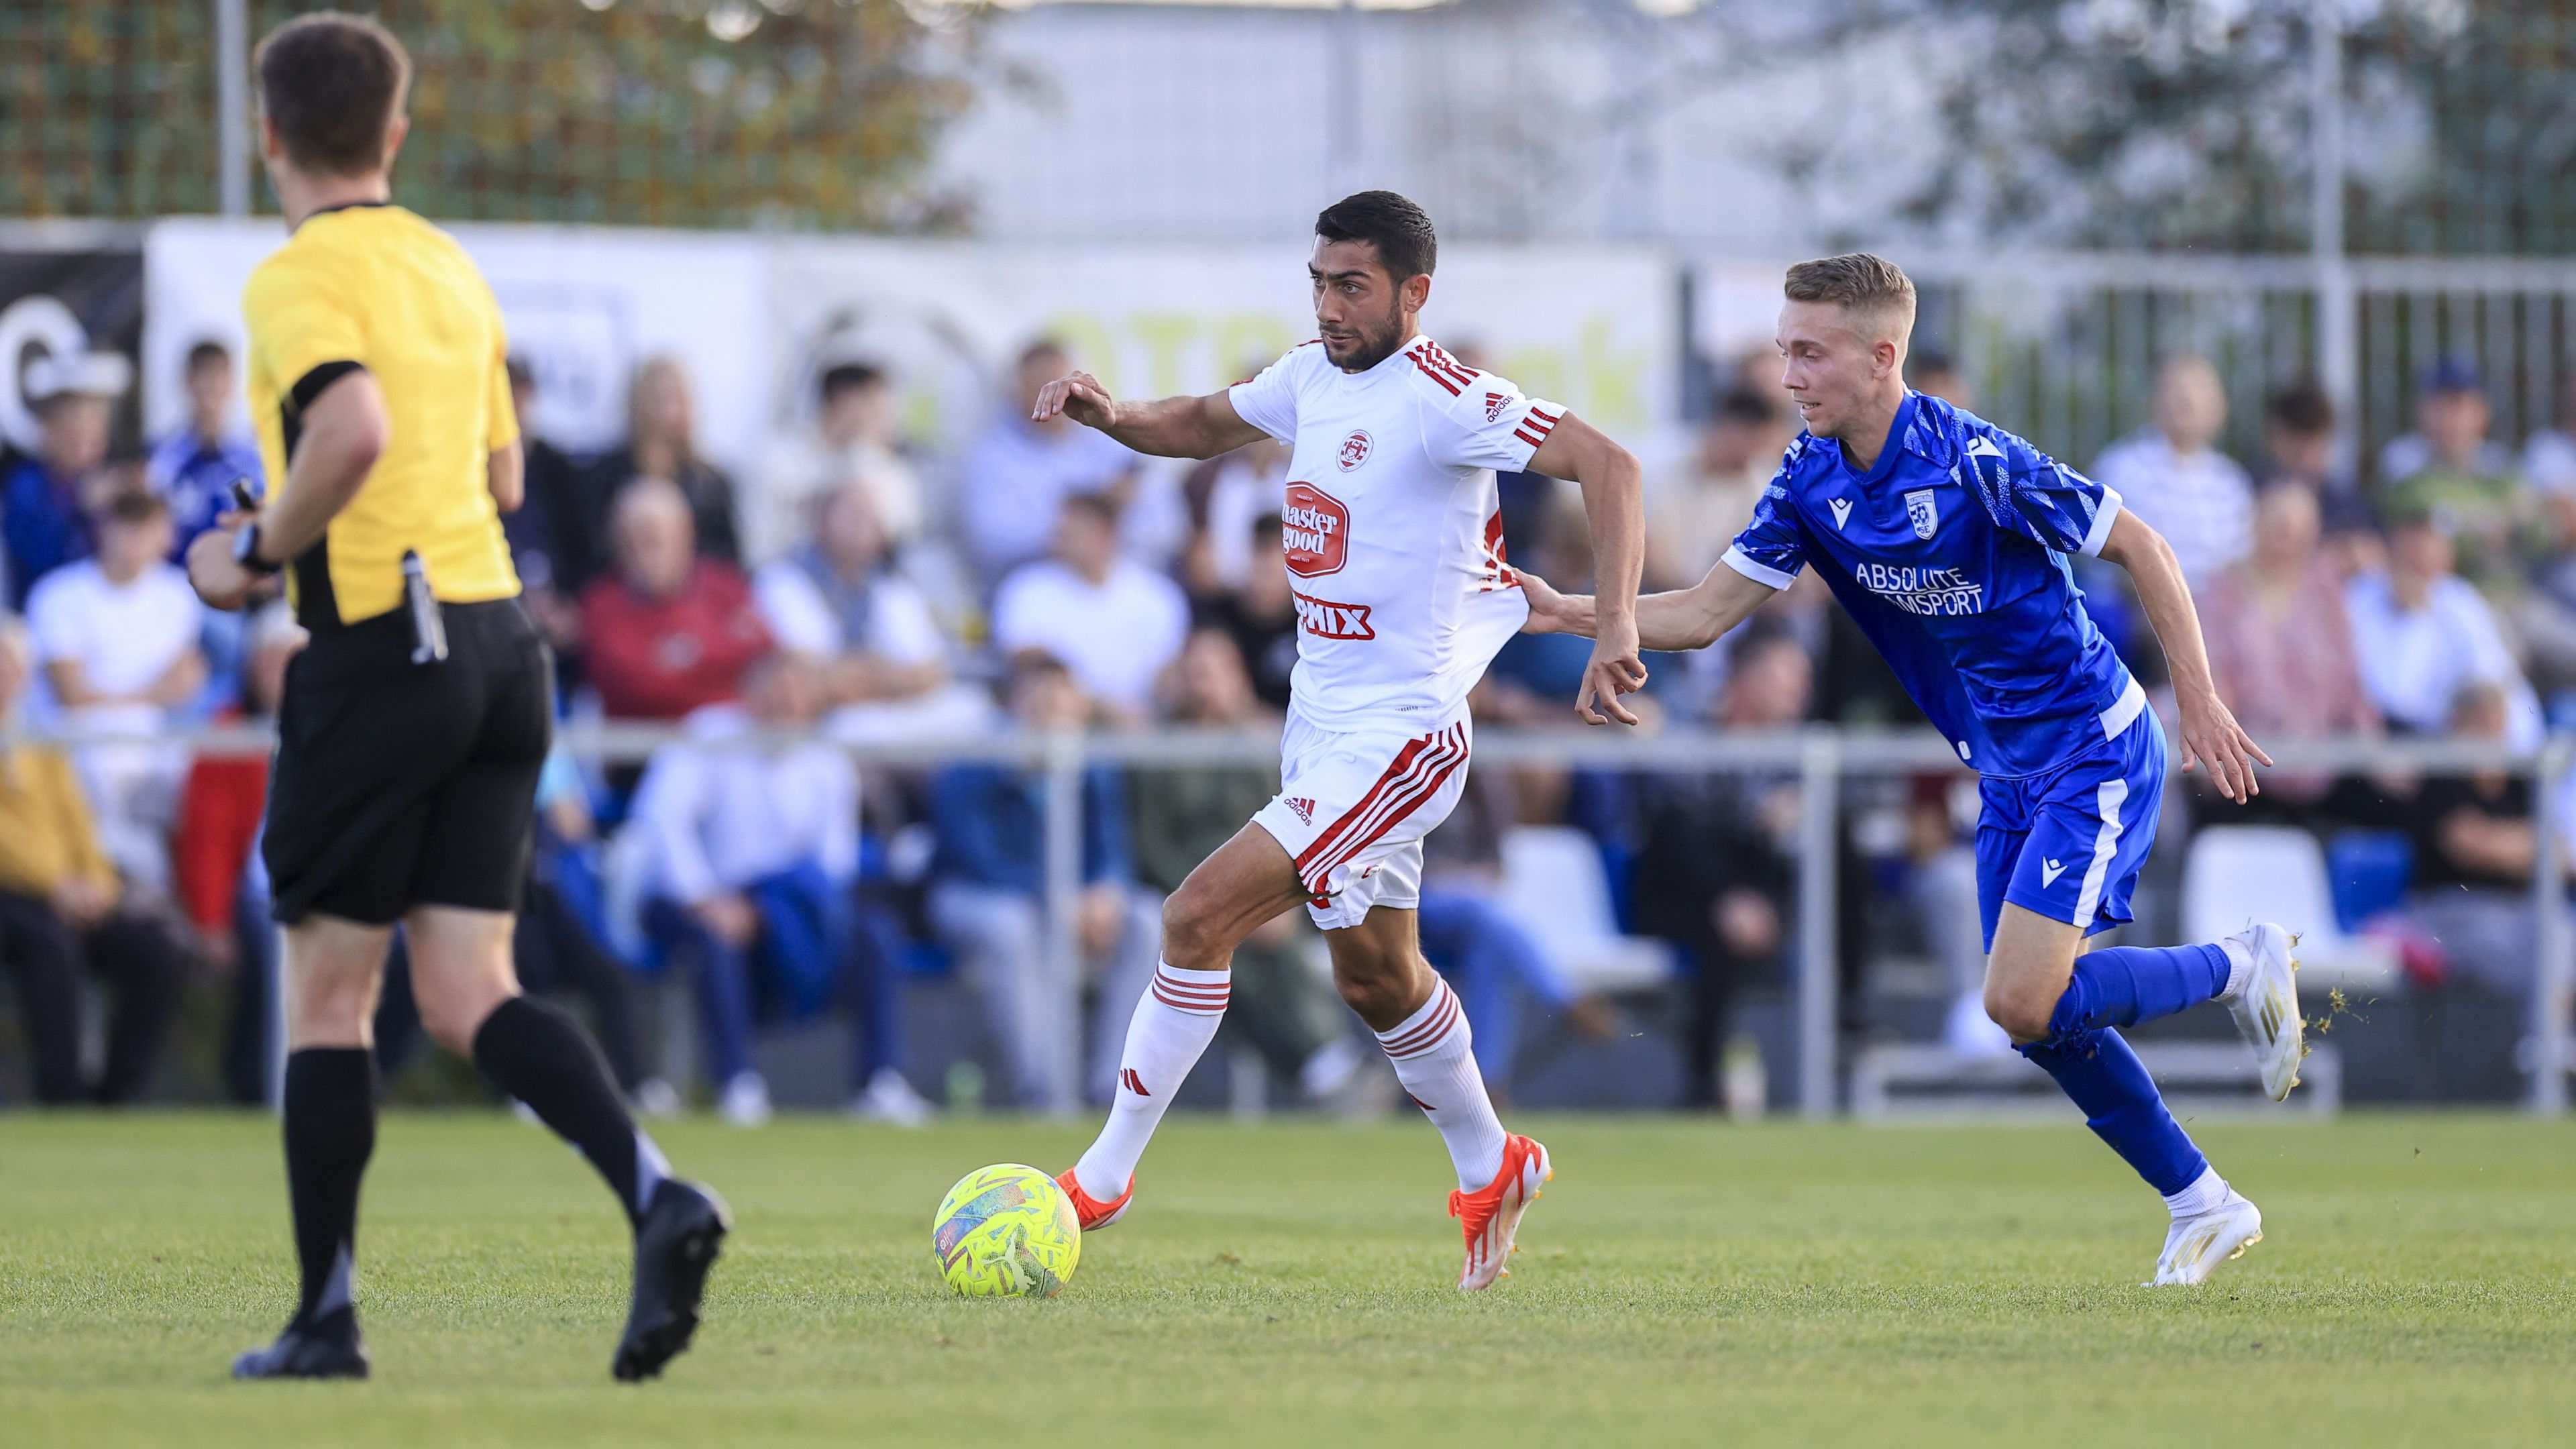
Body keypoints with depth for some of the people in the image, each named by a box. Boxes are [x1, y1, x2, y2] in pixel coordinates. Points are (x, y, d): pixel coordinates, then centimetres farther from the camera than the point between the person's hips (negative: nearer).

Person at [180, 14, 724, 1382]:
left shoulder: (297, 280, -9)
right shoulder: (451, 269, 16)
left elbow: (353, 431, -27)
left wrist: (261, 551, -13)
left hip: (380, 652, -7)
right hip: (499, 643, 7)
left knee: (326, 993, 5)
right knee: (468, 994, 3)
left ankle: (326, 1316, 9)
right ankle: (655, 1196, -20)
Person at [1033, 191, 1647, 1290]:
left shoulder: (1441, 398, -18)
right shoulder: (1314, 375, 8)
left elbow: (1603, 463, -25)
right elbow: (1209, 424, 25)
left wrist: (1614, 627, -34)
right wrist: (1114, 415, 3)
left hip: (1394, 738, -9)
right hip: (1319, 724, 9)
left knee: (1199, 917, -16)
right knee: (1375, 978, 20)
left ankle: (1107, 1175, -7)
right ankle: (1492, 1173, 38)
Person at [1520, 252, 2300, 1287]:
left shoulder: (1973, 462, -24)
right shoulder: (1812, 481, -3)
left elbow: (2139, 547, -15)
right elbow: (1704, 613, -1)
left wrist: (2200, 703, -13)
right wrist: (1560, 611, -15)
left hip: (2096, 752, -8)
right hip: (2006, 770, 8)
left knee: (2024, 999, -16)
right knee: (2035, 1018, 6)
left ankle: (2239, 966, 7)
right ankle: (2200, 1203, 21)